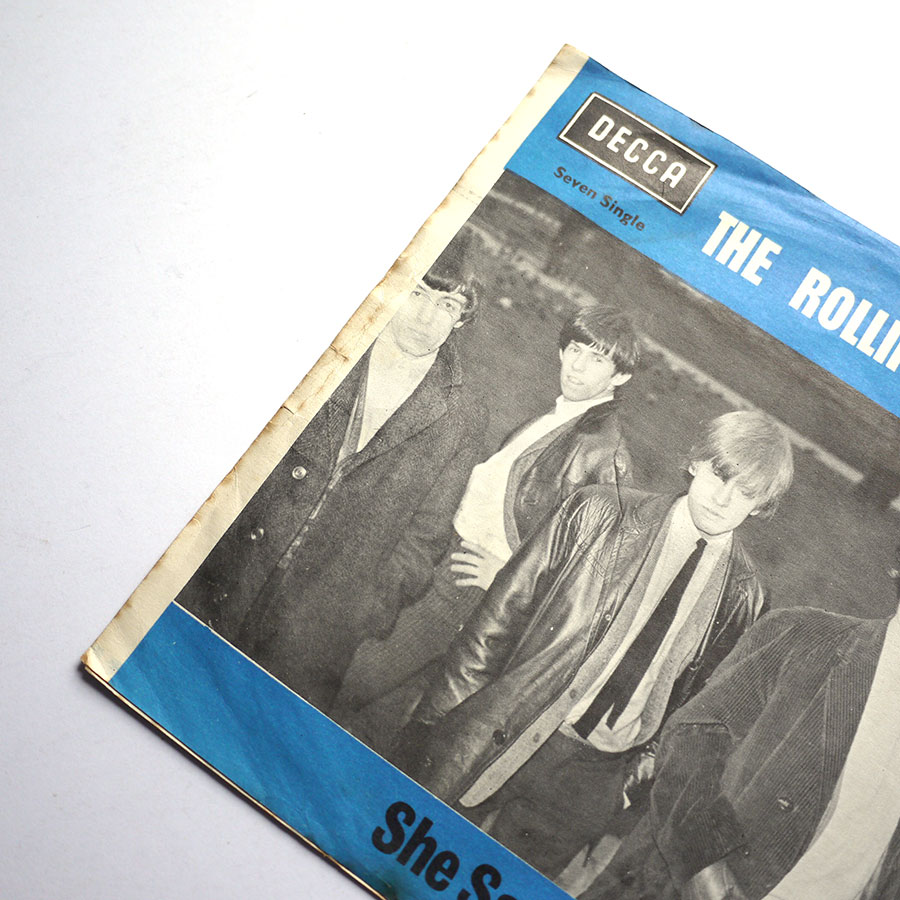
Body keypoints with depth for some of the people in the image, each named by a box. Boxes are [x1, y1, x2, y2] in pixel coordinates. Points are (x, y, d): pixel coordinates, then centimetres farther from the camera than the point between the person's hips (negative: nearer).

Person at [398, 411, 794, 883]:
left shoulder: (742, 596, 3)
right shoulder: (599, 514, -4)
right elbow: (501, 616, -4)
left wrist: (638, 775, 4)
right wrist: (435, 717, -5)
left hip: (590, 783, 1)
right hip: (495, 737, -1)